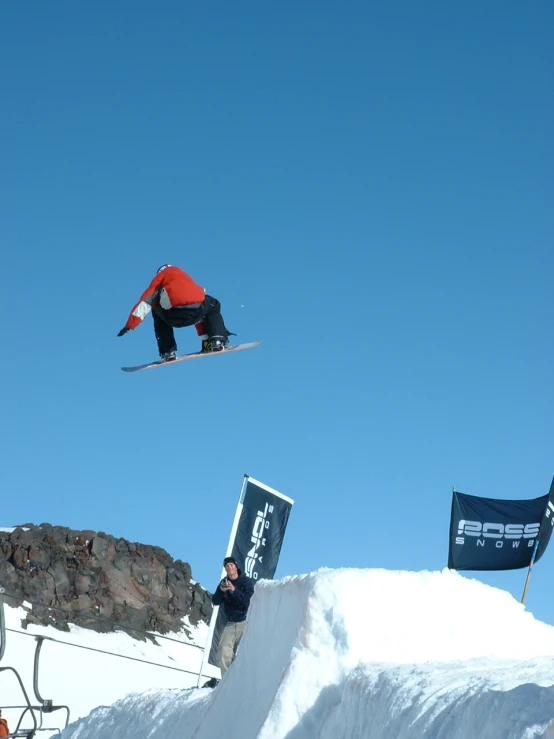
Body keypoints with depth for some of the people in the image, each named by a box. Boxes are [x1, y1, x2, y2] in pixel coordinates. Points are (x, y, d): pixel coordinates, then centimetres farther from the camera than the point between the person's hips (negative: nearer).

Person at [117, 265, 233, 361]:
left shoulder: (161, 275, 28)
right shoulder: (185, 277, 40)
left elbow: (145, 302, 17)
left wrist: (129, 326, 15)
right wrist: (205, 337, 55)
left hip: (174, 315, -2)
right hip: (197, 311, 2)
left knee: (157, 311, 34)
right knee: (214, 306, 37)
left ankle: (168, 352, 23)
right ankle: (217, 341, 15)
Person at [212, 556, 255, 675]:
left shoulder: (246, 581, -4)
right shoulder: (224, 582, 10)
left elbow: (247, 601, -14)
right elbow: (215, 602, 4)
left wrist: (234, 590, -25)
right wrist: (221, 591, -16)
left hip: (245, 622, -4)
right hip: (230, 624, 5)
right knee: (224, 653, -3)